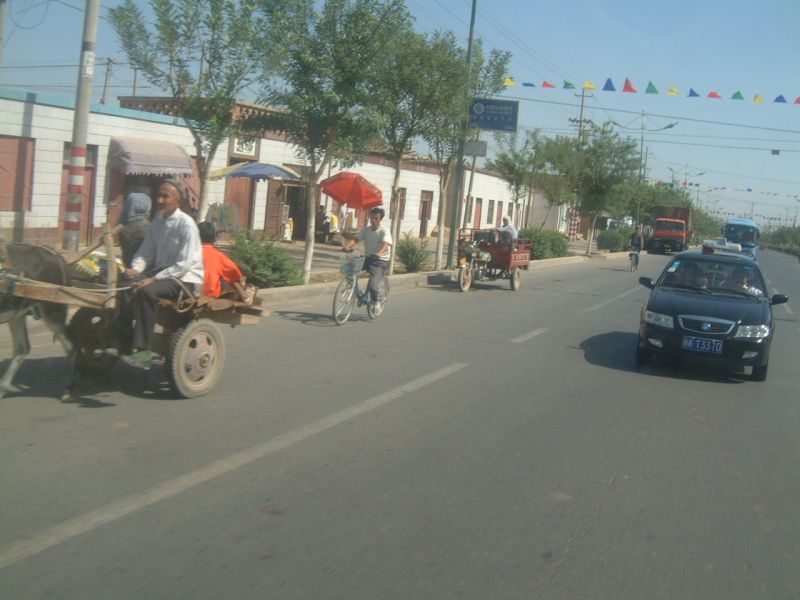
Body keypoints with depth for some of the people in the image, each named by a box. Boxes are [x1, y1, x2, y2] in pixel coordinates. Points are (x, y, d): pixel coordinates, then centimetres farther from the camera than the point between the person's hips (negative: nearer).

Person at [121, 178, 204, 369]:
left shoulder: (186, 224, -15)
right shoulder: (158, 221, 8)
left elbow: (184, 264, -20)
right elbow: (146, 252, 8)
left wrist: (155, 278, -24)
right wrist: (135, 269, -13)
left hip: (185, 278, -8)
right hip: (161, 272, 8)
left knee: (147, 291, -31)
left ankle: (144, 351, -26)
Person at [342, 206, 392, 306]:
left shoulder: (384, 231, -11)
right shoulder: (366, 230, 3)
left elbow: (386, 244, -29)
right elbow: (355, 239, -9)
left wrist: (379, 253, -51)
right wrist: (347, 246, -32)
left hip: (380, 261, -5)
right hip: (368, 258, 5)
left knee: (373, 285, -22)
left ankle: (377, 301, 11)